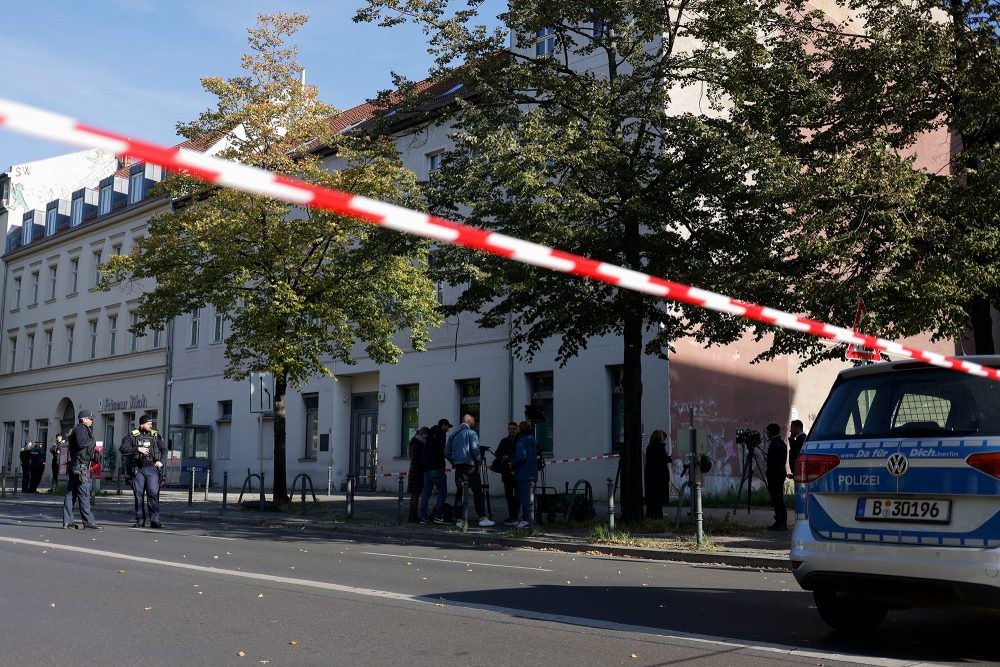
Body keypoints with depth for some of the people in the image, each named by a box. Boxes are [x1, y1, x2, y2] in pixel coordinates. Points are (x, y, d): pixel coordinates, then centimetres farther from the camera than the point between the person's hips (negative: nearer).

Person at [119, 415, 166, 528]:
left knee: (153, 493, -10)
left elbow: (164, 449, 18)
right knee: (138, 494, 4)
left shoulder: (156, 436, 11)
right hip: (137, 469, 0)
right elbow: (123, 449, -5)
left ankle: (155, 520, -9)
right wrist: (137, 449, -14)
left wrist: (161, 461, 2)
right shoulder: (132, 436, 5)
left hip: (151, 468, 0)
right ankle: (140, 520, 12)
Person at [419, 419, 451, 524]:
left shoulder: (431, 435, 23)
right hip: (435, 468, -9)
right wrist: (442, 466, -15)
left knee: (426, 492, 8)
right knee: (442, 492, -5)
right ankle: (438, 516, -10)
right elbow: (441, 451, -18)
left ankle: (422, 517, 6)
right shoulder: (440, 434, -5)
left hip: (426, 468, 9)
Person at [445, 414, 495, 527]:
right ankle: (483, 518, -8)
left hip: (458, 467, 6)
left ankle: (460, 519, 5)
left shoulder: (453, 435, 16)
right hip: (470, 466, -6)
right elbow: (475, 449, -14)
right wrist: (479, 462, -3)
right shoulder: (471, 433, -4)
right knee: (478, 492, -4)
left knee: (459, 493, 7)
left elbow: (447, 452, 15)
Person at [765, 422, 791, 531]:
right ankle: (783, 522, 15)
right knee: (780, 499, 13)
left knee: (776, 499, -8)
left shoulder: (774, 444, -15)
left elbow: (771, 462, -19)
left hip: (774, 474, -10)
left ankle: (779, 523, -8)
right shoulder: (783, 443, 15)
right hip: (782, 473, 10)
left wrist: (768, 474, -12)